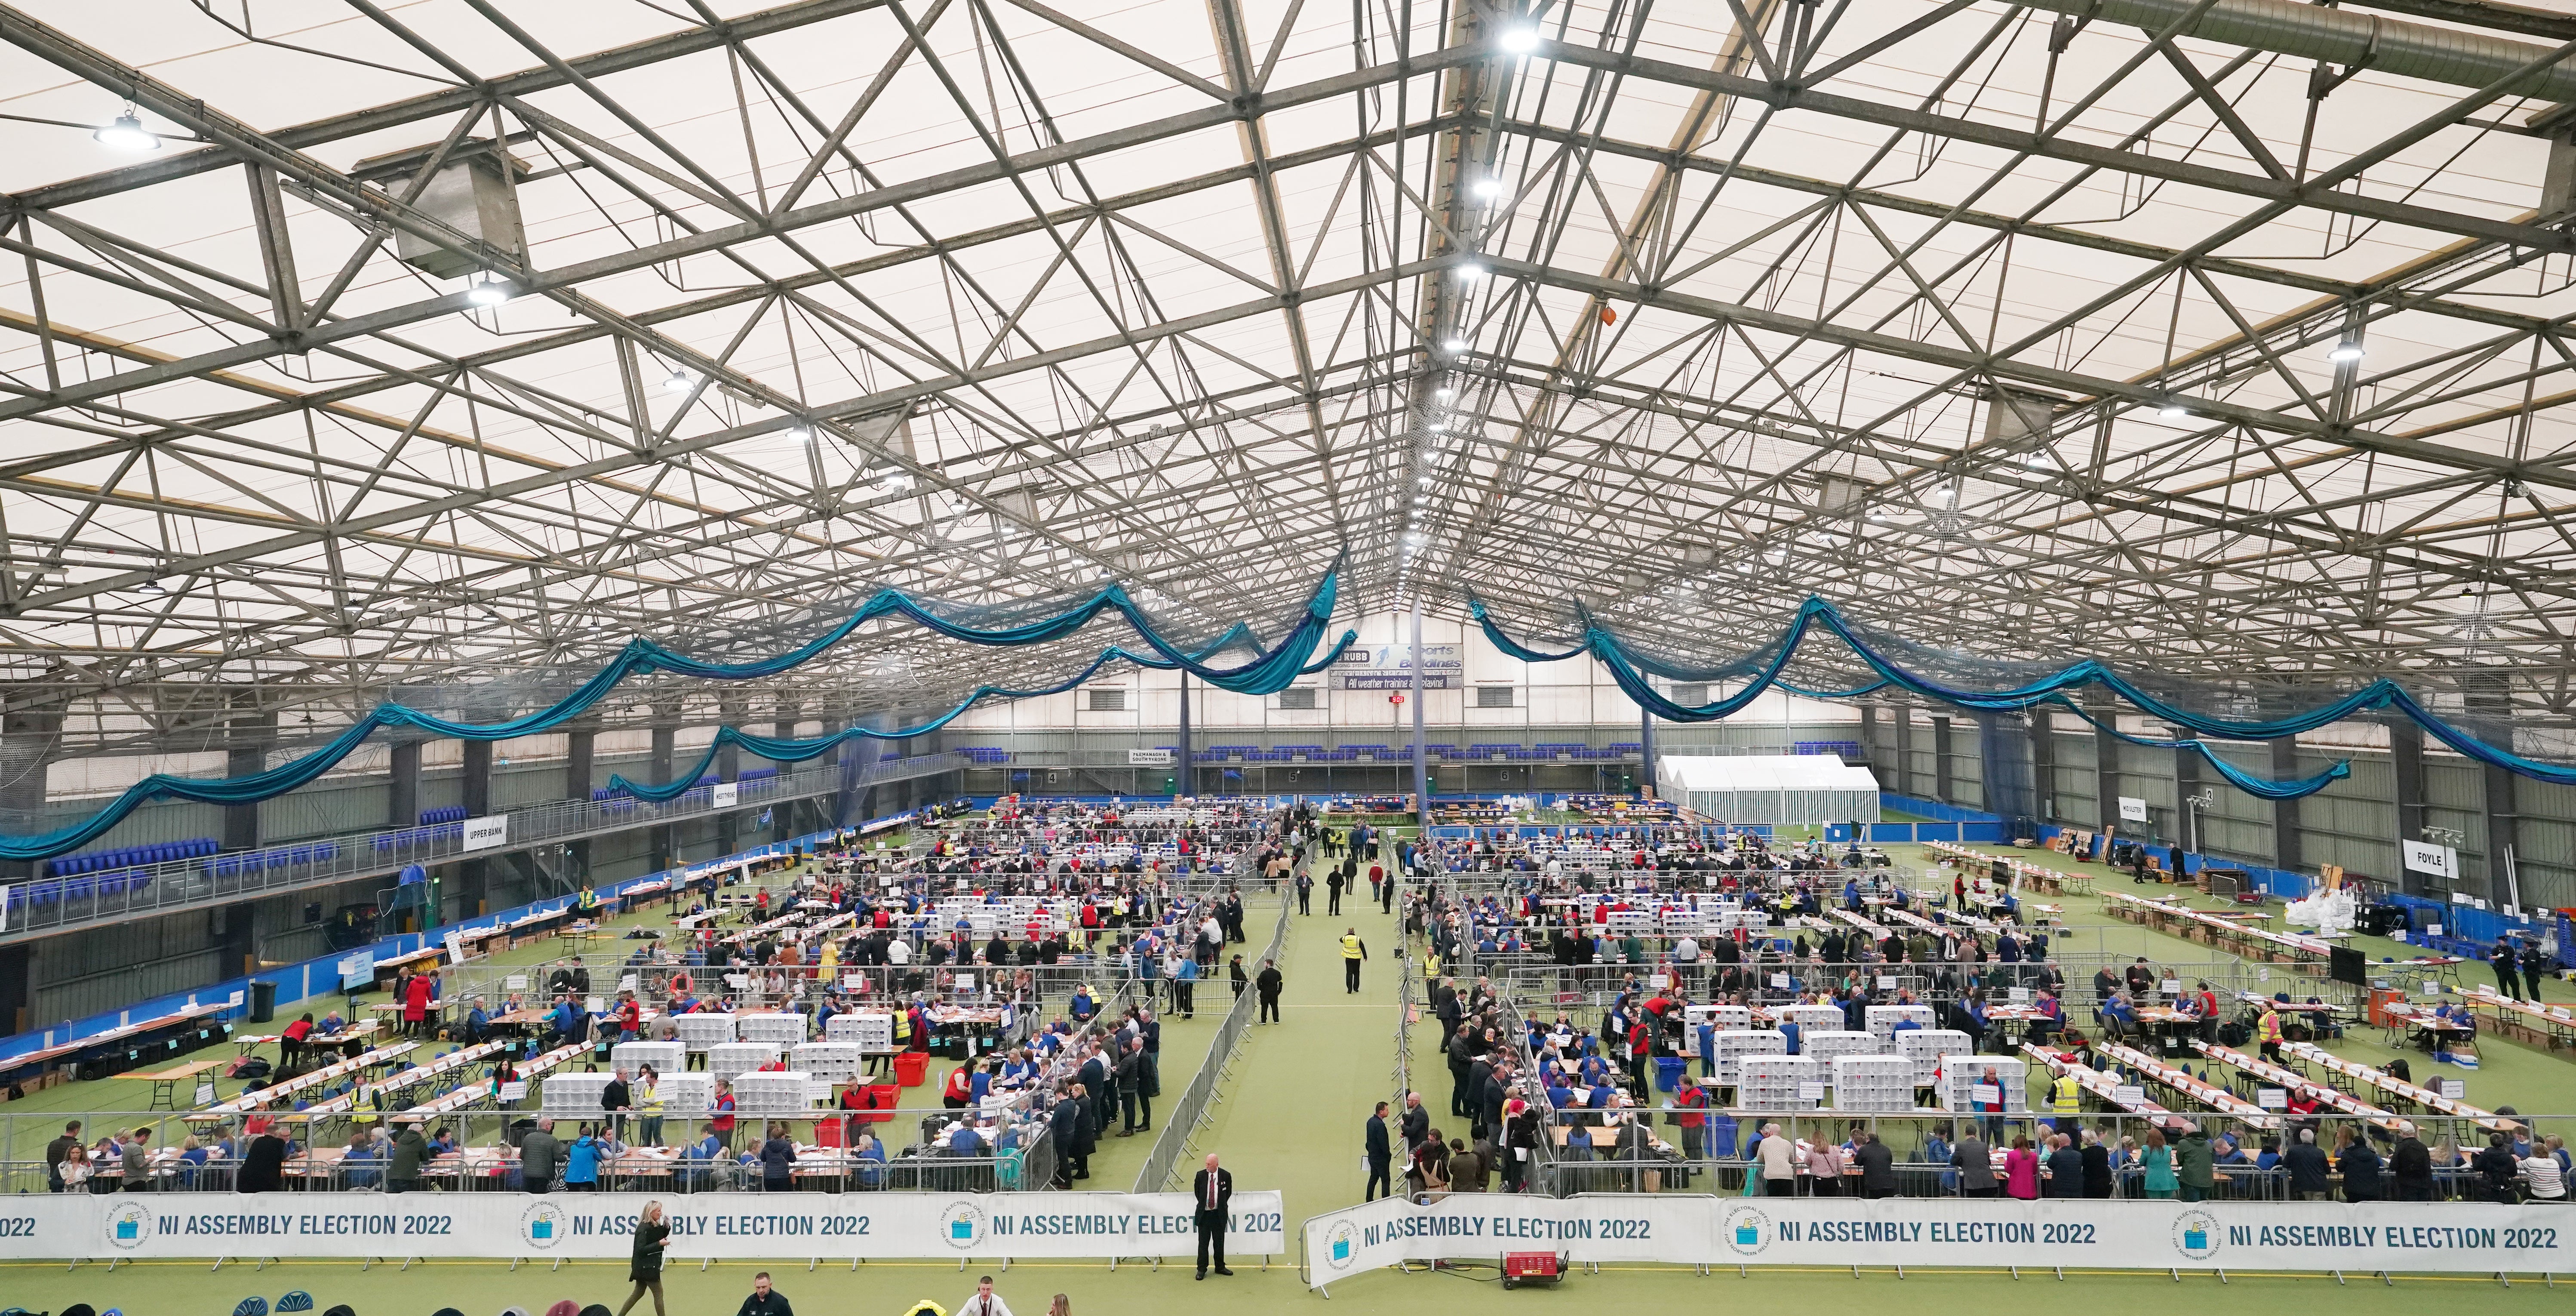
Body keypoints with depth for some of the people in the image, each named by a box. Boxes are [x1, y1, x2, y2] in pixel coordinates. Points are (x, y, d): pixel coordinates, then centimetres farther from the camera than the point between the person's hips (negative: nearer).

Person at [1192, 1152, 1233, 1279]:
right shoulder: (1200, 1176, -6)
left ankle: (1220, 1267, 25)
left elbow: (1229, 1193, 8)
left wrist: (1221, 1206, 9)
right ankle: (1202, 1269, 16)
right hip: (1204, 1214, 0)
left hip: (1219, 1215, 0)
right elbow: (1197, 1192, 10)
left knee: (1219, 1242, 10)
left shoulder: (1226, 1176, -8)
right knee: (1203, 1243, 4)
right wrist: (1203, 1205, 9)